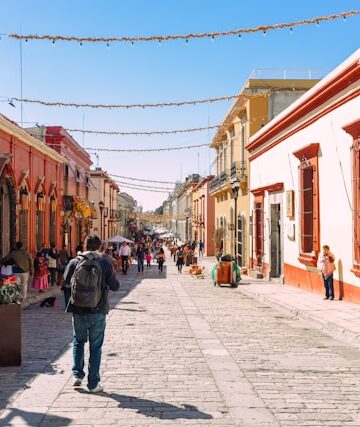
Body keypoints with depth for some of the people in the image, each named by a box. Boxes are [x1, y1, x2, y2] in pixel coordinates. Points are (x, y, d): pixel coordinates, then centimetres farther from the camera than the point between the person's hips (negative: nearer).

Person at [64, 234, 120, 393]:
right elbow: (115, 286, -2)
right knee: (95, 346, 7)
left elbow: (66, 280, 13)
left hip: (78, 310, 1)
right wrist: (111, 274, 16)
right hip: (98, 311, -1)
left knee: (78, 341, 22)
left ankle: (77, 375, 14)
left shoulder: (74, 262, -4)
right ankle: (93, 383, 10)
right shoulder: (105, 263, -7)